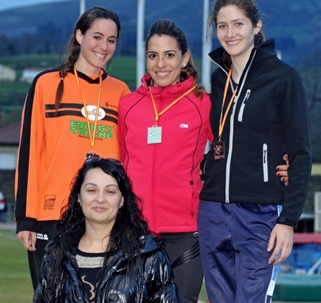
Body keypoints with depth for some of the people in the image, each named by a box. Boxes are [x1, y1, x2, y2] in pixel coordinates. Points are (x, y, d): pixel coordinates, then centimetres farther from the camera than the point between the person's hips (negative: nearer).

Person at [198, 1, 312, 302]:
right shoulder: (217, 79, 13)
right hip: (213, 214, 5)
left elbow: (300, 155, -6)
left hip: (261, 215, -5)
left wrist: (288, 219, -13)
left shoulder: (283, 78, -3)